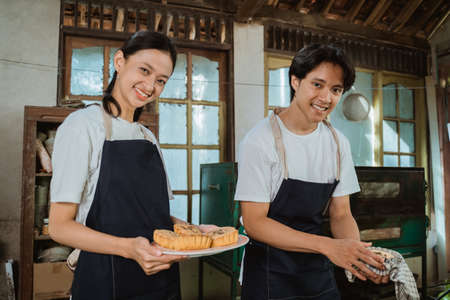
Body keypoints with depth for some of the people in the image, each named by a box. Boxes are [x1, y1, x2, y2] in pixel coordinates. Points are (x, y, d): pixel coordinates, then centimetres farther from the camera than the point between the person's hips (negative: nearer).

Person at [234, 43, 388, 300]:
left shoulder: (339, 143, 0)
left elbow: (341, 214, 3)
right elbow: (254, 222, -19)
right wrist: (327, 245, -27)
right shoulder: (260, 141, -18)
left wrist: (360, 255, -16)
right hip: (269, 275, -5)